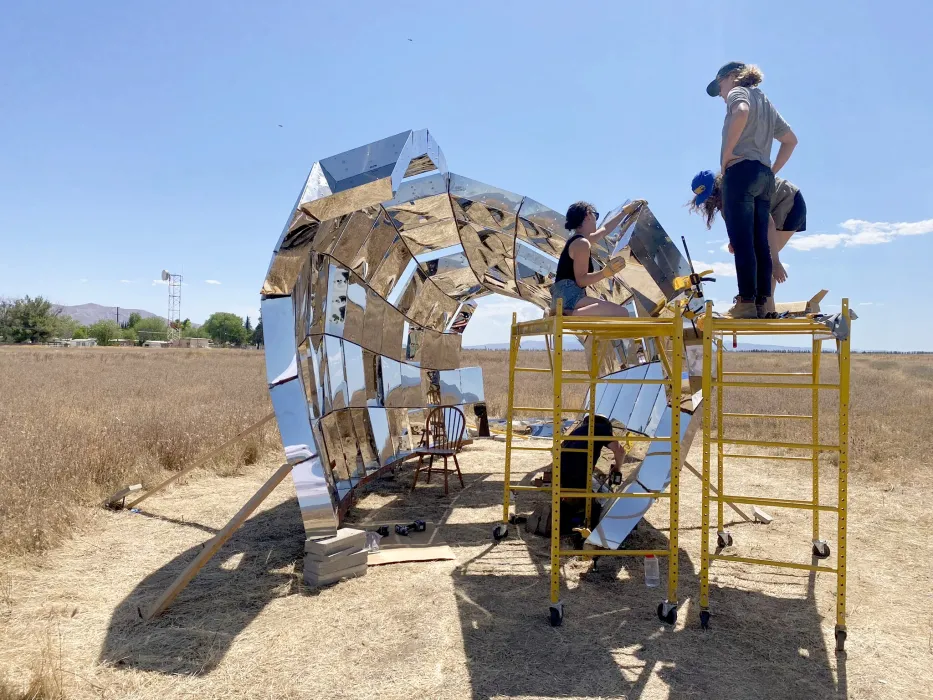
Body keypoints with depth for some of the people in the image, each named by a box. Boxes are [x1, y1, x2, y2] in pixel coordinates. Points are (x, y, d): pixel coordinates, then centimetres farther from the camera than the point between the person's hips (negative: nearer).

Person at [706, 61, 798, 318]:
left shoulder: (738, 92, 5)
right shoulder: (765, 102, 29)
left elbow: (742, 112, -21)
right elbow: (791, 140, 30)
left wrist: (726, 153, -15)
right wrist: (773, 172, 22)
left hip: (741, 172, -8)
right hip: (764, 177, 8)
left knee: (742, 241, -12)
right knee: (760, 243, 3)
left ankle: (747, 303, -17)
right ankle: (762, 304, 1)